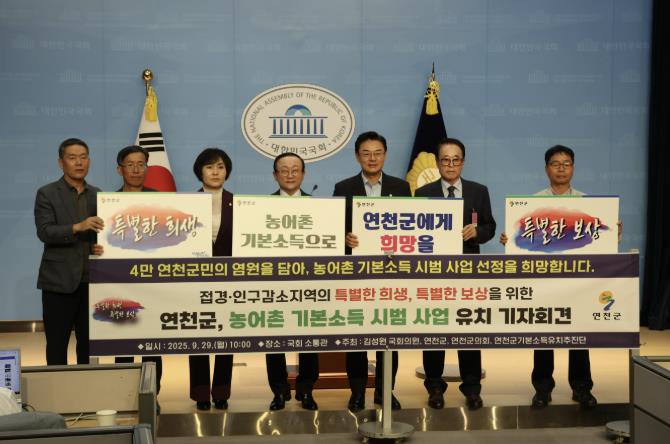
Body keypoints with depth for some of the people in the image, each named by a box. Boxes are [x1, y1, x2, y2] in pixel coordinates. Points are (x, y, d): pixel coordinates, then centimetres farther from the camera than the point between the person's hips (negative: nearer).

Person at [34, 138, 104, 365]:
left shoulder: (97, 194, 13)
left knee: (89, 343, 8)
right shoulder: (47, 194, -1)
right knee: (57, 345, 1)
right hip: (59, 281, -4)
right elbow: (44, 232, -12)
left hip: (92, 280, 4)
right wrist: (77, 227, -27)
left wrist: (102, 246, -7)